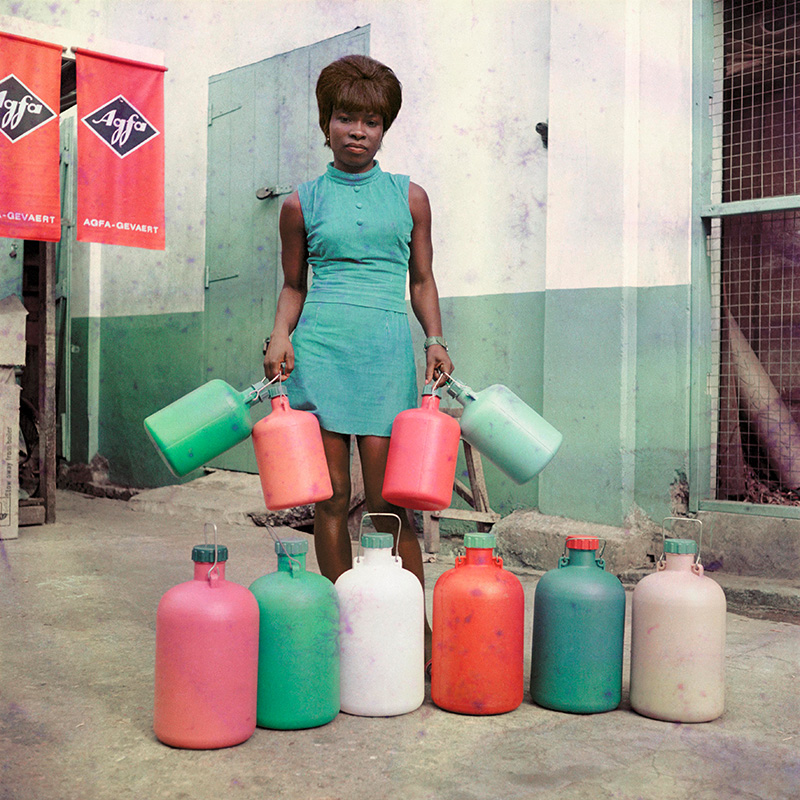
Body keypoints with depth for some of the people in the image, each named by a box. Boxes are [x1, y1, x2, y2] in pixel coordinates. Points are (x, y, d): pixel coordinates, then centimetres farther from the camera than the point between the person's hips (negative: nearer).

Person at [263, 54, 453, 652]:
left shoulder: (409, 197, 12)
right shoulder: (303, 203, 11)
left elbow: (422, 281, 16)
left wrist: (436, 340, 2)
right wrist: (281, 334, 0)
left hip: (386, 353, 0)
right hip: (318, 350, 1)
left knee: (388, 500, -5)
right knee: (331, 497, 3)